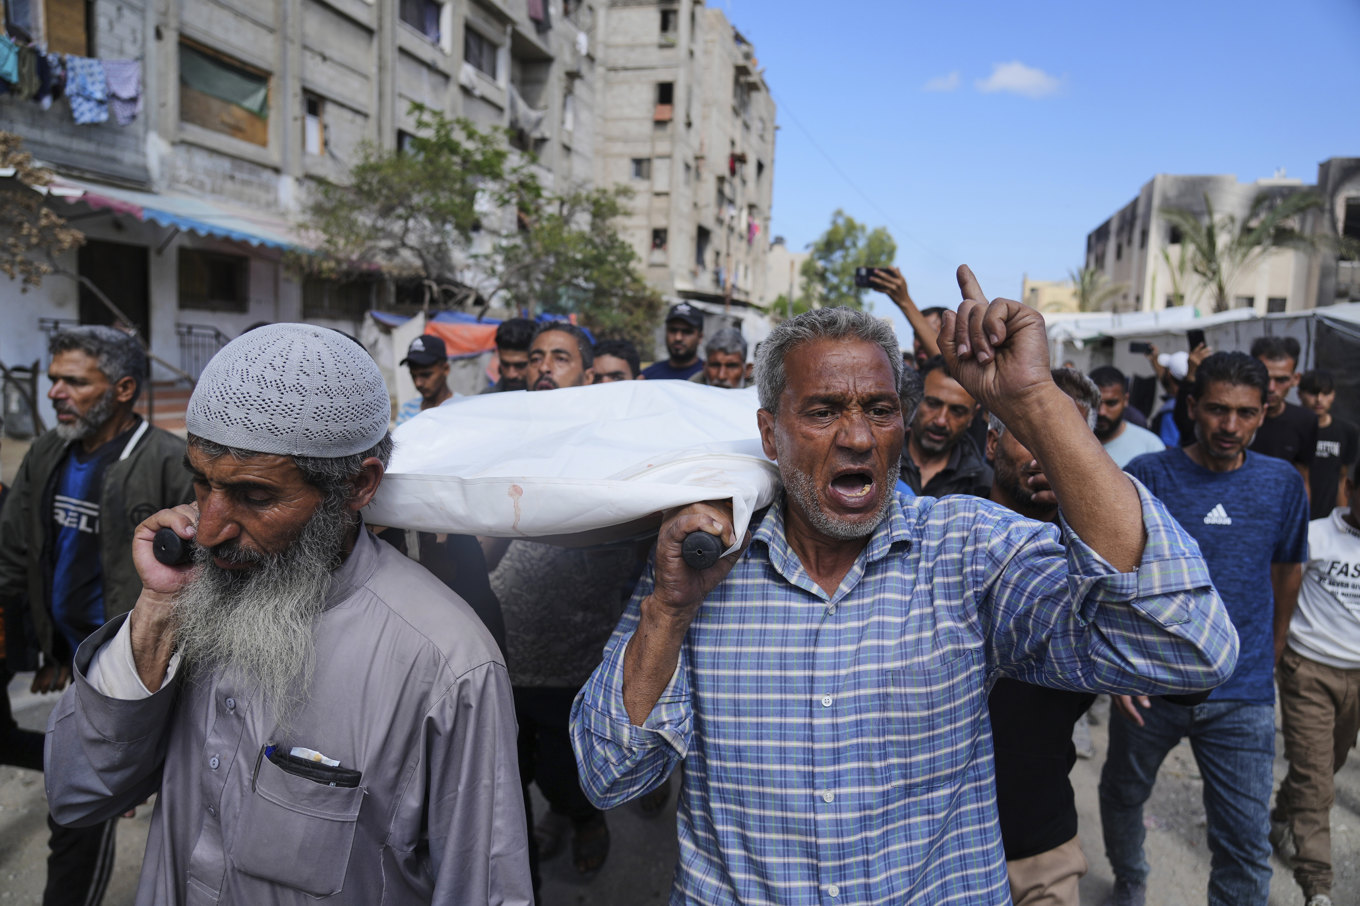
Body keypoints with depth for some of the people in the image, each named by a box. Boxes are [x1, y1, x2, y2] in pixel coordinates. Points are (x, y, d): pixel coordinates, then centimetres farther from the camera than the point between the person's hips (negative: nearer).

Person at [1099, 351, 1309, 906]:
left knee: (1246, 846, 2)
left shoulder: (1282, 483, 0)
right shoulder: (1146, 477, -9)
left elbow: (1288, 568, 14)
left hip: (1243, 696, 1)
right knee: (1123, 797, 21)